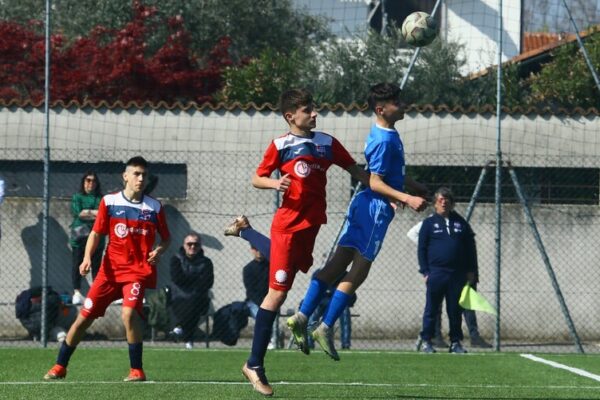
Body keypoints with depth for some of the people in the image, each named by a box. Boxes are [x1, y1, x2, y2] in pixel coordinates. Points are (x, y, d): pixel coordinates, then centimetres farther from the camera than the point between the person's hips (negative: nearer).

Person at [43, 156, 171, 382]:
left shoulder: (155, 207, 1)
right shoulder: (109, 202, 1)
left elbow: (166, 238, 11)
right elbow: (96, 233, 6)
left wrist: (159, 251, -10)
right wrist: (87, 257, -10)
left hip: (138, 270, -2)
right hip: (111, 269, 2)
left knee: (129, 313, -26)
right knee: (84, 316, 2)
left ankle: (136, 370, -13)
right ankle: (60, 367, 17)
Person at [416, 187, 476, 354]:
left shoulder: (461, 223, 12)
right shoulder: (429, 223, 5)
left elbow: (470, 248, 15)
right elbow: (422, 249, 3)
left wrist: (471, 271, 9)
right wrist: (425, 272, -5)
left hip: (457, 275, 2)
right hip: (435, 274, -2)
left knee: (455, 310, 5)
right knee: (431, 309, -1)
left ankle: (455, 342, 10)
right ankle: (426, 341, 4)